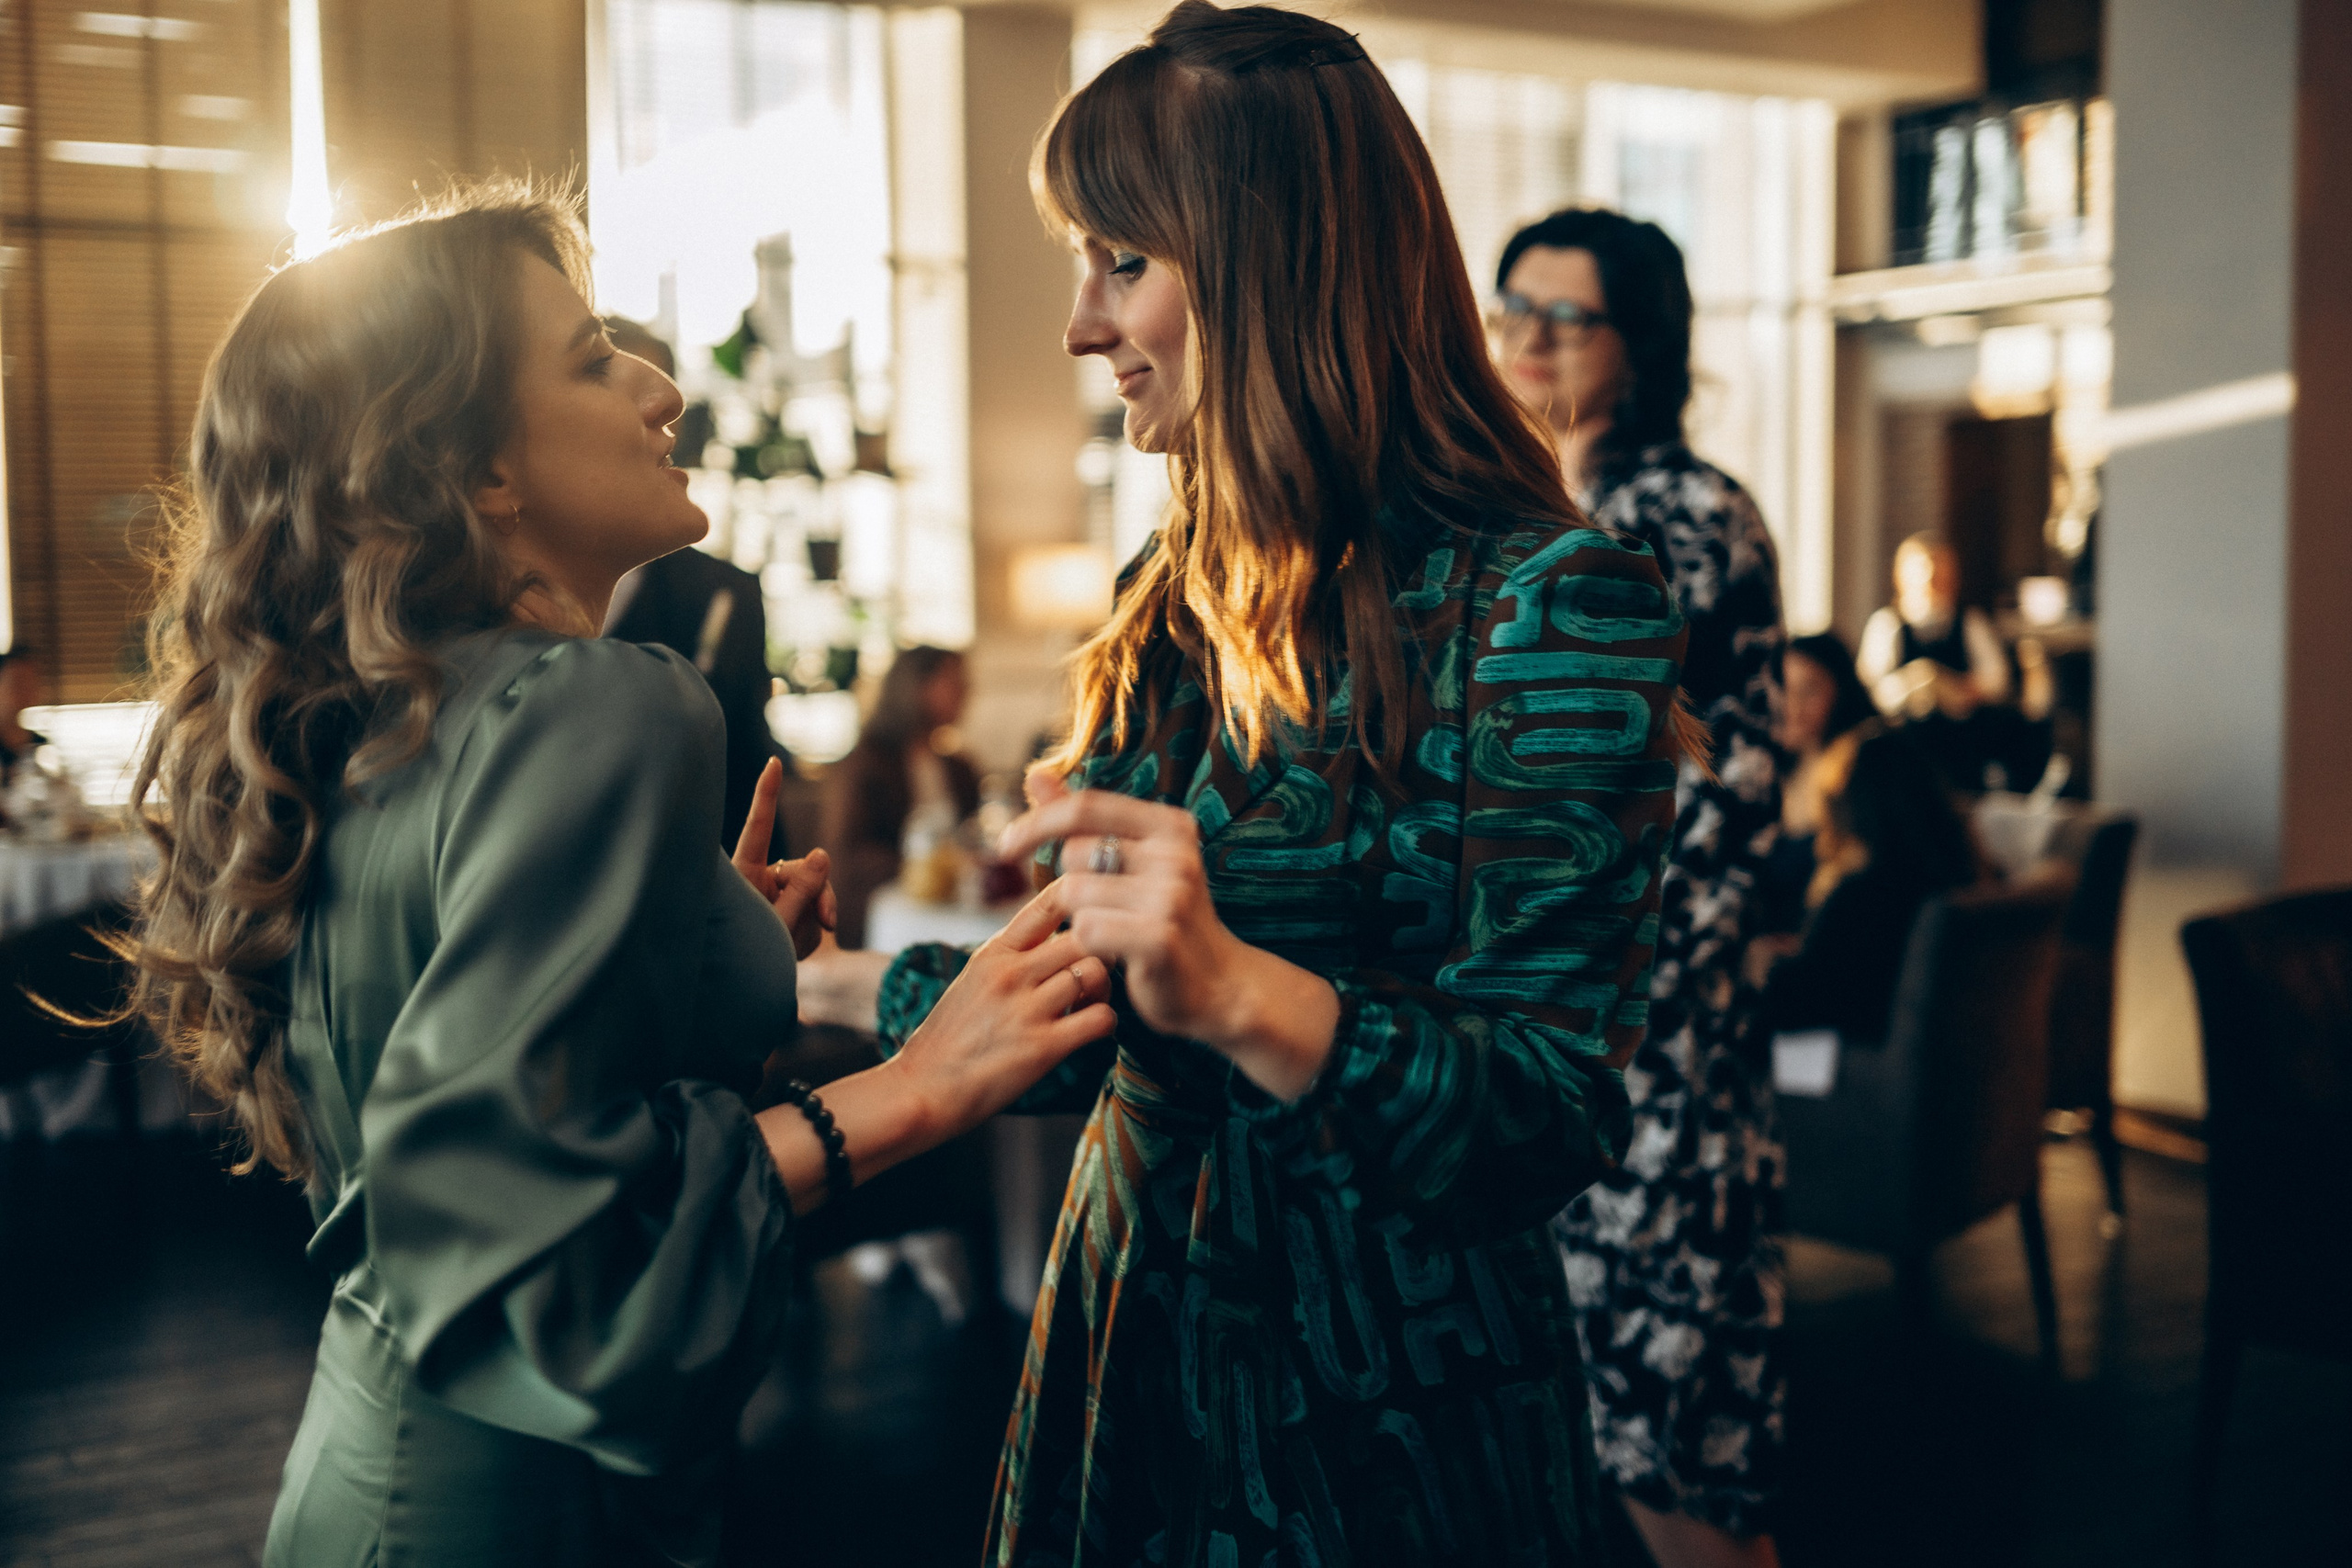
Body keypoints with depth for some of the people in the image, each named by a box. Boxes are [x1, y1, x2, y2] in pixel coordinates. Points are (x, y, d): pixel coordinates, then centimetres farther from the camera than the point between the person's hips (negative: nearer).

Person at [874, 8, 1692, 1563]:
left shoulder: (1551, 604, -16)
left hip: (1384, 1427, -6)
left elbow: (1550, 1118, -21)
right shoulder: (1175, 597, 6)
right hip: (1121, 1360, 7)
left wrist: (1241, 995, -35)